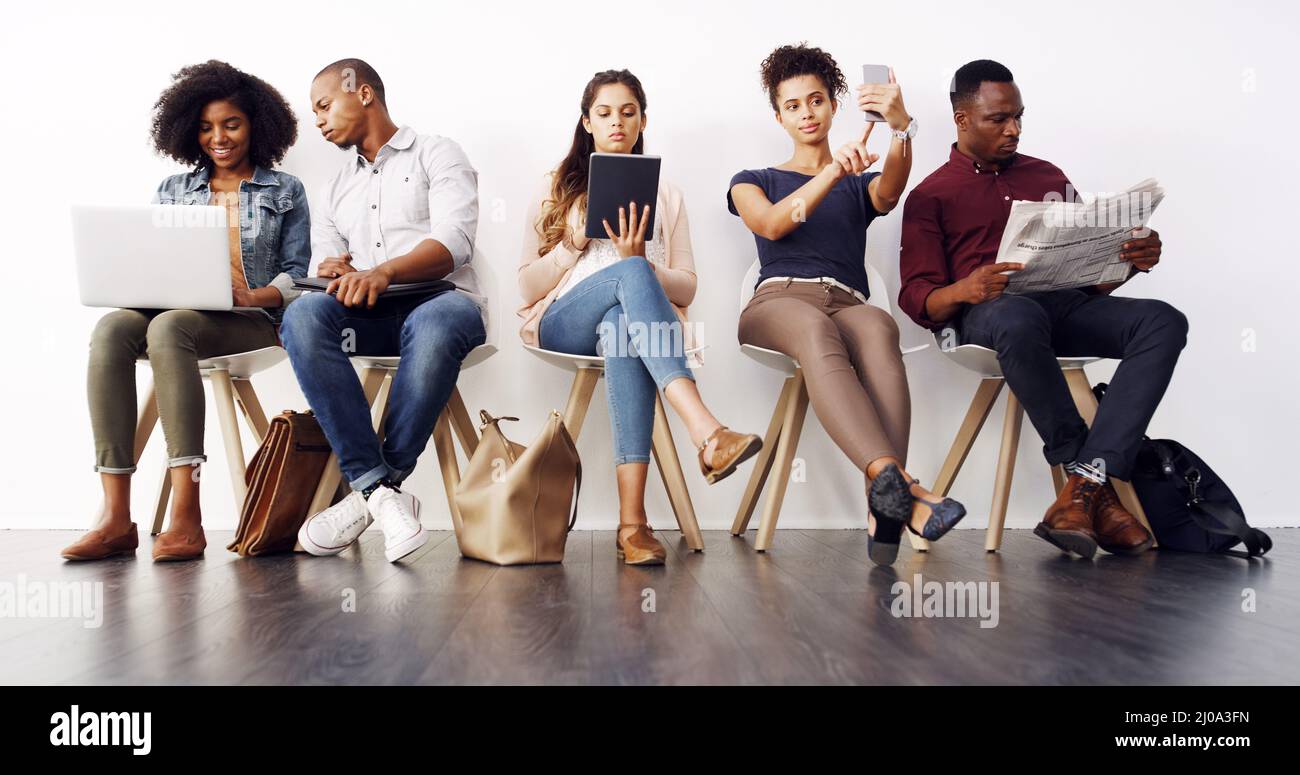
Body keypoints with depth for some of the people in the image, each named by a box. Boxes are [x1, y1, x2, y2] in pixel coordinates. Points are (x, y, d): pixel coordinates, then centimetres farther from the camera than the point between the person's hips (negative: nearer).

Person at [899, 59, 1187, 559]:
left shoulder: (1047, 176, 27)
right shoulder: (931, 195, 13)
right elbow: (917, 299, 1)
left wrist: (1131, 260, 1)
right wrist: (964, 290, -22)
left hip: (1067, 304, 5)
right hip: (988, 312, -4)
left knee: (1164, 322, -24)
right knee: (1019, 319, -41)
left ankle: (1085, 482, -34)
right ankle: (1098, 487, -28)